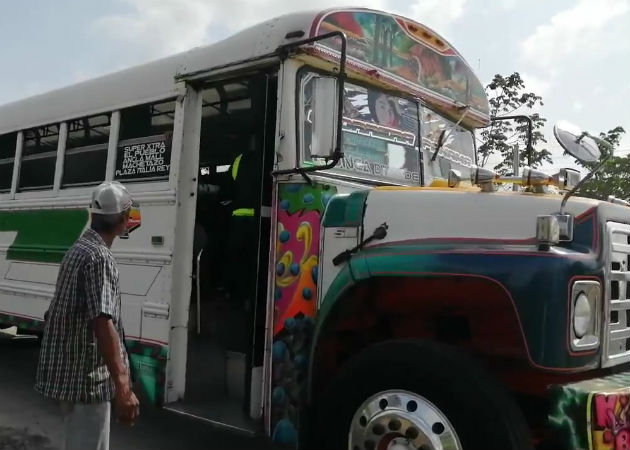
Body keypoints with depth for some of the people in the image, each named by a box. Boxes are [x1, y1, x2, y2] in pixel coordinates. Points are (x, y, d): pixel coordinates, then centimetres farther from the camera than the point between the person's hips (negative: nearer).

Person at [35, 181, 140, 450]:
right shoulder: (99, 257, -21)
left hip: (68, 370, 10)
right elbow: (102, 324, -30)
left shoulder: (80, 248, 11)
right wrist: (122, 387, -34)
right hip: (86, 376, -10)